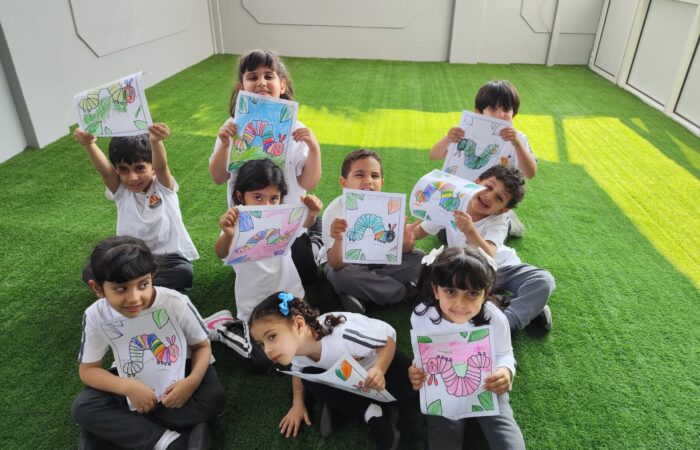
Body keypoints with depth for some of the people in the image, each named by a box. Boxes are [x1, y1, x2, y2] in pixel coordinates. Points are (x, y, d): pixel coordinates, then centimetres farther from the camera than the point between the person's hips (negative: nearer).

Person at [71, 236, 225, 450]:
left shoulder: (176, 303, -27)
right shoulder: (96, 315, -21)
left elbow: (202, 346, -13)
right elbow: (88, 370, -10)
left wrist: (192, 381, -33)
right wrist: (128, 386, -29)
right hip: (132, 381, 2)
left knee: (213, 398, -28)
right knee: (84, 409, -23)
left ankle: (115, 429, -17)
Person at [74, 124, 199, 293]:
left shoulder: (163, 186, -9)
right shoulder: (120, 191, -2)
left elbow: (161, 166, -31)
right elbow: (104, 170, -23)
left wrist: (155, 142, -54)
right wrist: (88, 145, -44)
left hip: (169, 257, -2)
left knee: (184, 273, -33)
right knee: (90, 272, -17)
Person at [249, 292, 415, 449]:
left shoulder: (344, 334, -45)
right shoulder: (297, 347, -22)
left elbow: (388, 335, -29)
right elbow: (298, 369, 4)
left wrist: (379, 370, -43)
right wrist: (298, 403, -2)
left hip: (379, 359, -4)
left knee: (408, 384, -30)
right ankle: (371, 413, -13)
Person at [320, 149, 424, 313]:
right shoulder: (334, 211, -25)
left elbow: (401, 251, -11)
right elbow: (337, 265, -30)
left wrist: (406, 242, -36)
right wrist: (338, 240, -51)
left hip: (378, 259, 4)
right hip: (344, 262, -4)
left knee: (417, 258, -15)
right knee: (341, 276, -37)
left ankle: (357, 293, -17)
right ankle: (402, 290, -15)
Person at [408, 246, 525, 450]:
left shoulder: (495, 318, -24)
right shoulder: (421, 316, -22)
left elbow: (504, 353, -4)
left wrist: (506, 371, -28)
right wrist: (416, 371, -26)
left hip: (487, 386, 0)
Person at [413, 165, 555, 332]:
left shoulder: (498, 223, -17)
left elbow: (488, 256, -37)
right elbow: (417, 232, -5)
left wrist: (470, 231, -53)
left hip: (502, 268, -1)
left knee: (544, 280, -24)